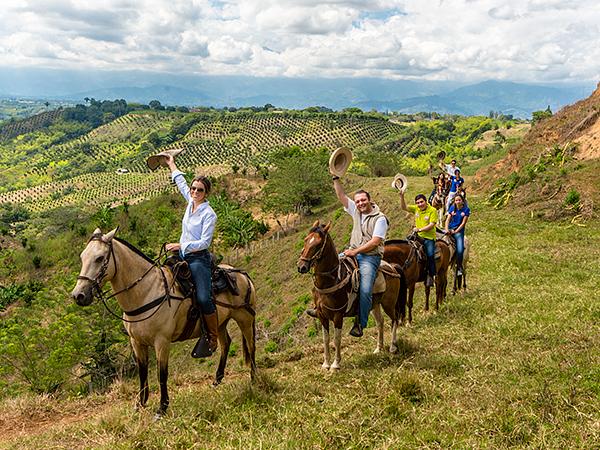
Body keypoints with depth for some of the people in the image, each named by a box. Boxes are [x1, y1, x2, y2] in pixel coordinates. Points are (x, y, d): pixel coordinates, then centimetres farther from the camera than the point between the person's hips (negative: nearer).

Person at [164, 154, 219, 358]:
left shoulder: (209, 214, -12)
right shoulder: (190, 202, 9)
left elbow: (204, 242, -16)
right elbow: (181, 183, 26)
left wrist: (181, 245, -19)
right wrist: (171, 165, 37)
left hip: (198, 258, -8)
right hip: (183, 256, 9)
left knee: (203, 298, -23)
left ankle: (212, 337, -9)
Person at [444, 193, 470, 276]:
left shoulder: (466, 209, -3)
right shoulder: (452, 208, 6)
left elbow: (463, 223, -5)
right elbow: (448, 219, 2)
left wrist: (455, 231, -13)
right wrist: (446, 229, -14)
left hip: (459, 230, -3)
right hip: (450, 228, 3)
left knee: (460, 250, -17)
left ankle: (459, 267, 4)